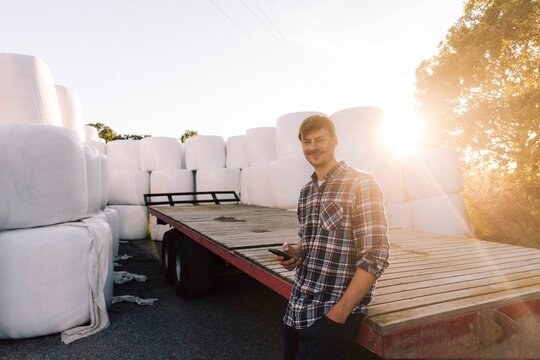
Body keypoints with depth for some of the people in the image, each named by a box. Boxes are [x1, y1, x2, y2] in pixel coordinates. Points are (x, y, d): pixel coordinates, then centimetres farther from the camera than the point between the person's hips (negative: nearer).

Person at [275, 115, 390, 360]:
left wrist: (340, 311, -18)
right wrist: (295, 253, -1)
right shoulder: (306, 192, 9)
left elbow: (375, 257, -16)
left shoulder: (361, 184, -12)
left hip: (333, 310, -6)